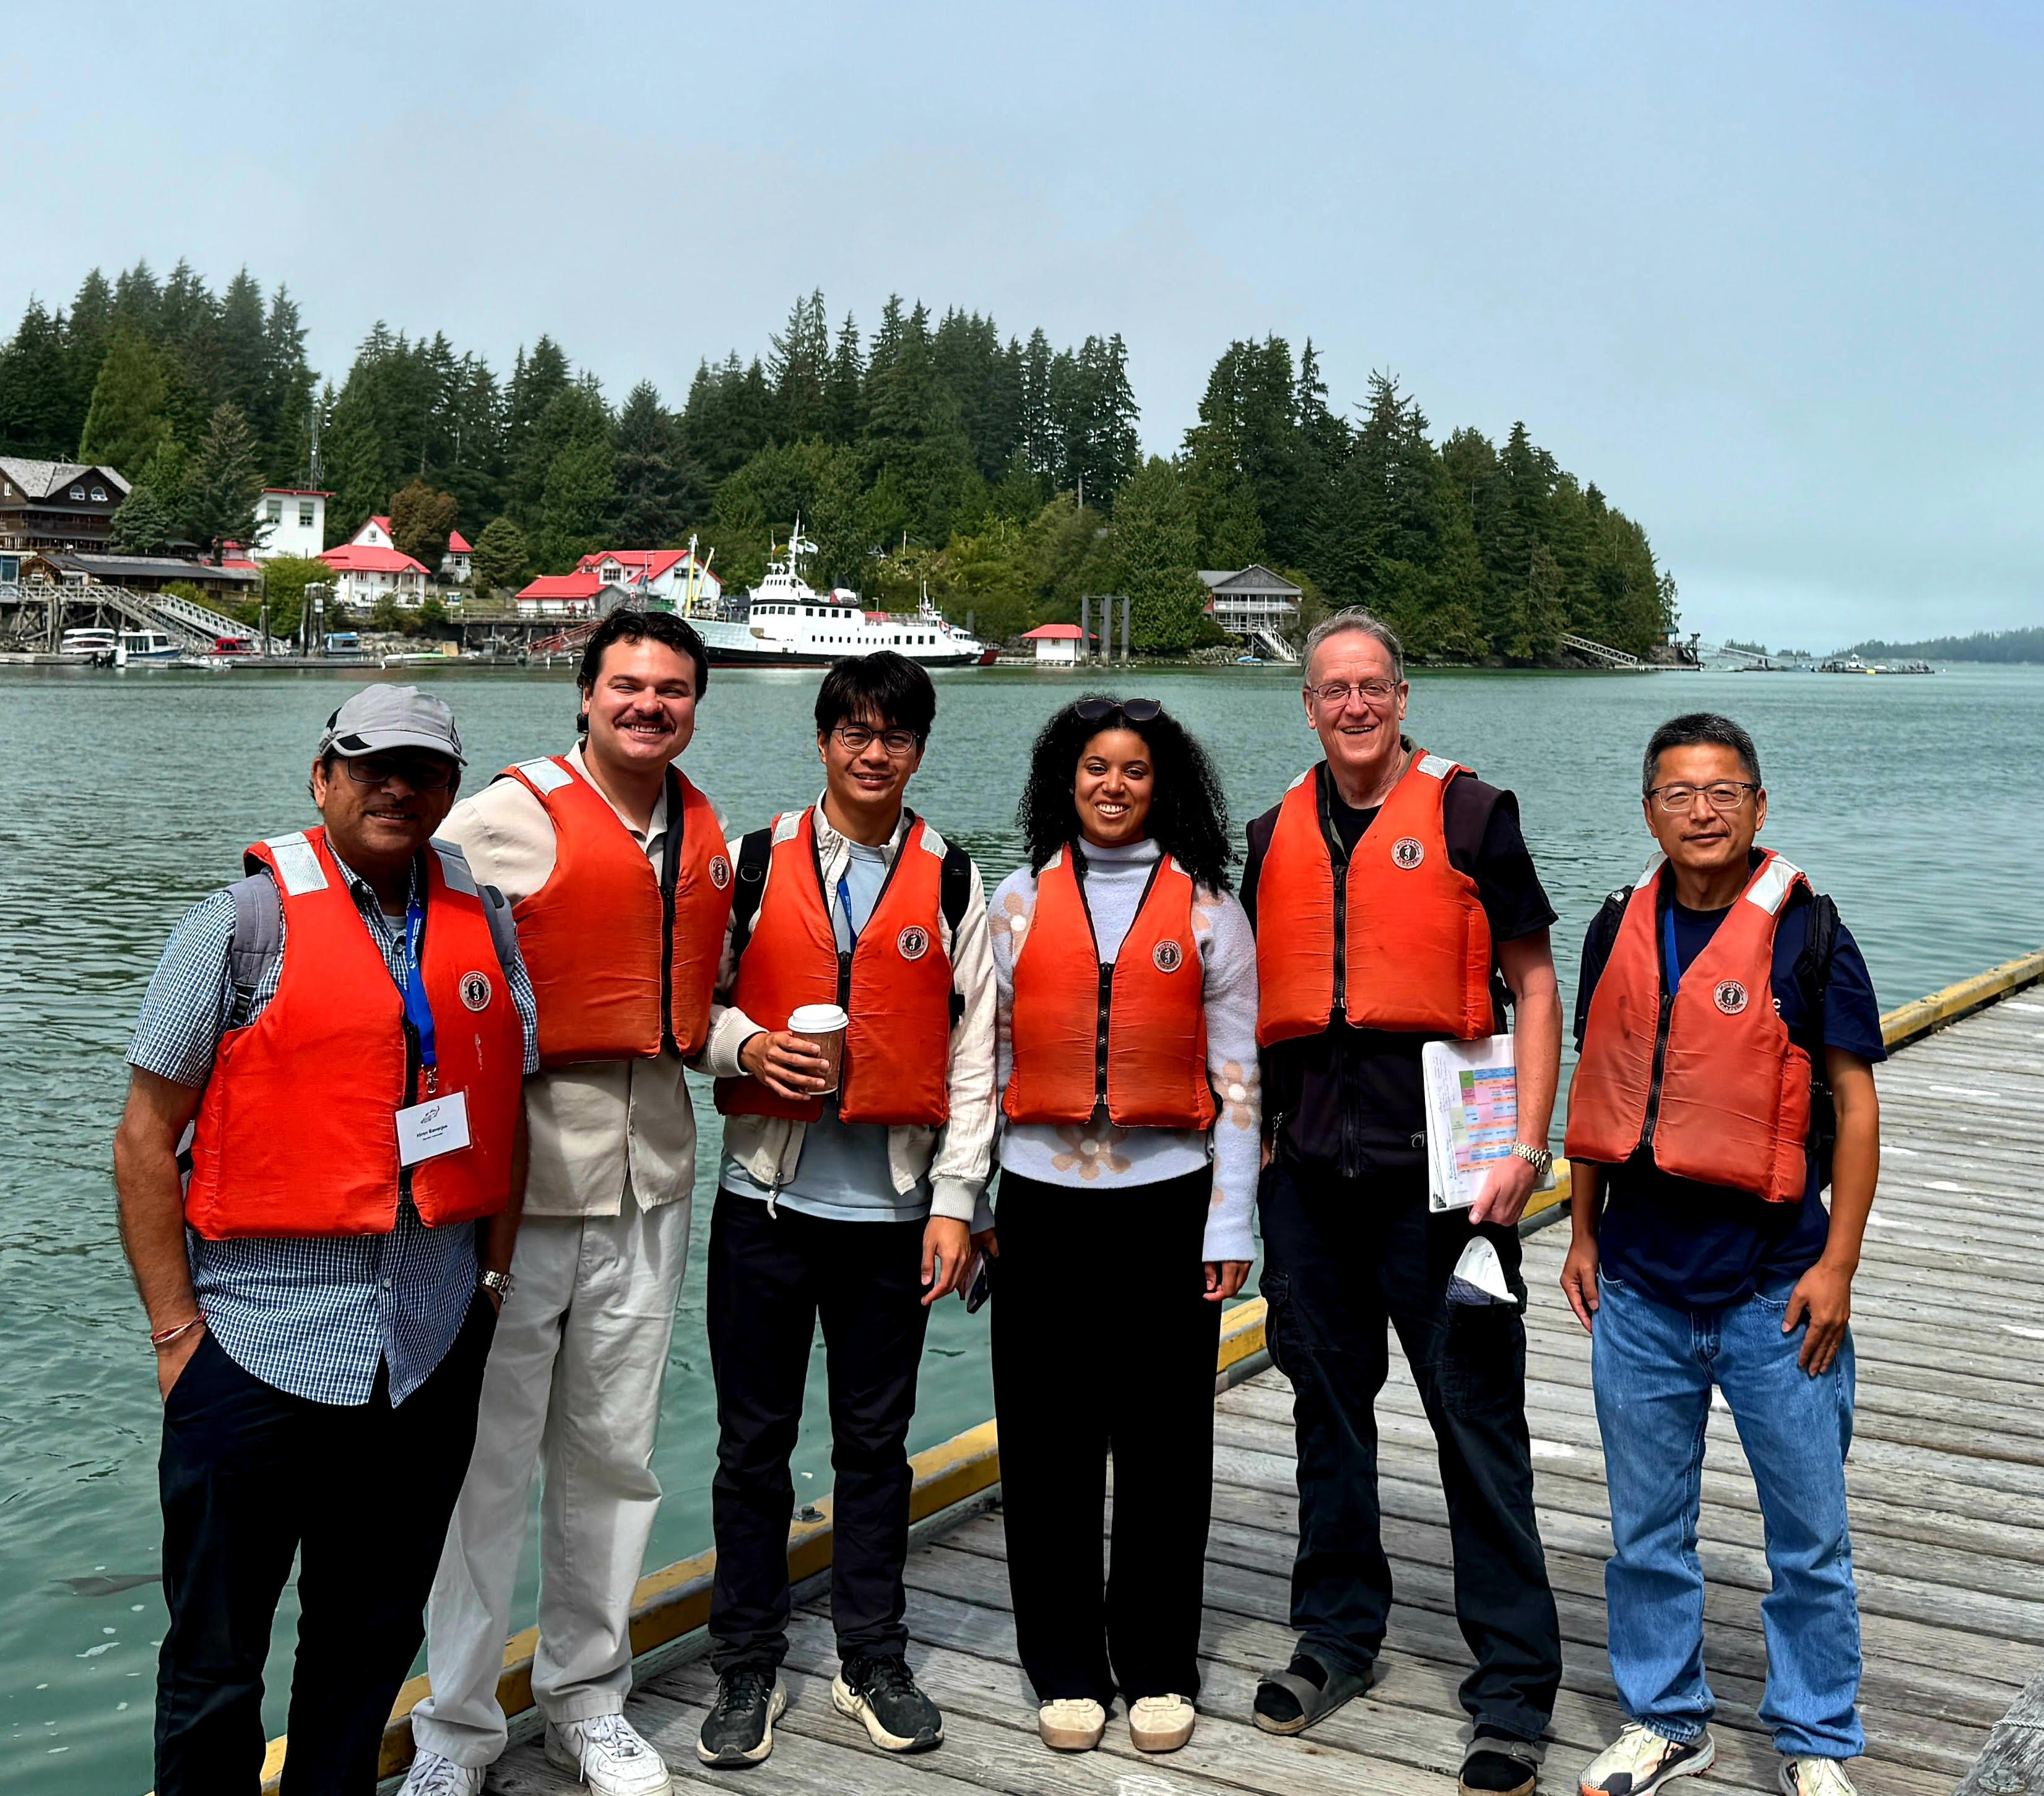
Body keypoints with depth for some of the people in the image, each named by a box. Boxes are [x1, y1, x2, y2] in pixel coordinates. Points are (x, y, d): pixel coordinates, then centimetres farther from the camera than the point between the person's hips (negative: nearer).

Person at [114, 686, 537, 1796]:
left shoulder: (484, 924, 7)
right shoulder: (245, 923, -6)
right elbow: (144, 1139, -5)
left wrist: (492, 1279, 9)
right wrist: (175, 1328, -8)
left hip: (431, 1355, 4)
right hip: (260, 1349, -4)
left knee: (372, 1640, 17)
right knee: (215, 1659, 6)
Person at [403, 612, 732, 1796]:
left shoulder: (706, 833, 11)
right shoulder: (510, 817, -8)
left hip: (650, 1171, 5)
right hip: (518, 1164, -5)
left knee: (615, 1452, 14)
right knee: (488, 1452, 2)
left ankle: (588, 1698, 30)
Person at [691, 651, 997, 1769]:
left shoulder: (951, 884, 5)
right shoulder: (753, 862, 4)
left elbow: (971, 1054, 4)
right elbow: (693, 1002, 7)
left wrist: (956, 1203, -1)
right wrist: (747, 1046, -15)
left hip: (891, 1207, 0)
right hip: (766, 1198, 0)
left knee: (875, 1441, 10)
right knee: (754, 1441, 6)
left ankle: (873, 1664, 25)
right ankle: (747, 1672, 20)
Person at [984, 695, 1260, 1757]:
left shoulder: (1208, 910, 4)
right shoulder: (1021, 901, 7)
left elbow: (1235, 1079, 3)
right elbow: (988, 1059, 9)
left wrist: (1231, 1227, -1)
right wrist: (972, 1204, 6)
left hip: (1165, 1200, -1)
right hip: (1044, 1199, 1)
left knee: (1164, 1438, 5)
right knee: (1048, 1438, 5)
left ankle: (1159, 1670, 20)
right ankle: (1067, 1671, 19)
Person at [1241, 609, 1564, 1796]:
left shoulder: (1470, 815, -1)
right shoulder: (1277, 836, 12)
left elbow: (1533, 984, -1)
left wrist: (1528, 1144, -10)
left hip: (1437, 1162, -4)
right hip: (1311, 1165, 5)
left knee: (1478, 1418, 0)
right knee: (1329, 1404, 14)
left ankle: (1516, 1684, 10)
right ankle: (1340, 1633, 30)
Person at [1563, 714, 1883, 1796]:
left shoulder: (1804, 932, -7)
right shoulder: (1620, 932, 5)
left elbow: (1855, 1103, -5)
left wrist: (1837, 1265, -9)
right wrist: (1583, 1235, 12)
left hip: (1772, 1288, -3)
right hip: (1640, 1287, 4)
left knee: (1808, 1533, 7)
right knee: (1646, 1528, 13)